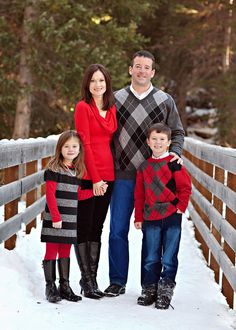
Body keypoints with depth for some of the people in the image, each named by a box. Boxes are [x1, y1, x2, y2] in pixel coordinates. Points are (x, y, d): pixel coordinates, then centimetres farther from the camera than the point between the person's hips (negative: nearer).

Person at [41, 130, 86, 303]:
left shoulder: (78, 171, 10)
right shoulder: (54, 169, -9)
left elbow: (76, 196, 13)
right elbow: (50, 195, -13)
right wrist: (56, 217, -16)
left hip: (71, 220, 6)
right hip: (54, 219, -6)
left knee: (65, 252, 13)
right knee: (52, 251, 0)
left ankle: (64, 286, 20)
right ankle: (51, 287, 6)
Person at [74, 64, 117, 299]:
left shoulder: (112, 109, 14)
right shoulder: (83, 107, -4)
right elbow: (85, 144, -10)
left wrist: (107, 176, 7)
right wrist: (95, 178, -13)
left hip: (106, 174, 6)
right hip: (87, 175, -6)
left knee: (97, 228, 9)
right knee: (84, 228, -1)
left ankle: (93, 278, 14)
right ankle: (86, 280, 4)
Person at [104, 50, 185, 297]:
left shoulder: (165, 101, 7)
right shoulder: (116, 99, 8)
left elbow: (177, 132, 13)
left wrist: (175, 152, -7)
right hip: (123, 176, 1)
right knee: (118, 230, 2)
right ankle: (117, 282, 13)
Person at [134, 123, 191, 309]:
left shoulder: (174, 164, -5)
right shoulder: (144, 167, 9)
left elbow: (185, 187, -2)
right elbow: (139, 194, 14)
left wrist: (180, 208, -6)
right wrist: (138, 217, 12)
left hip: (171, 217, -3)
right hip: (150, 219, 4)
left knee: (169, 258, 2)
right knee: (150, 257, 8)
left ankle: (165, 292, 11)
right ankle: (148, 290, 20)